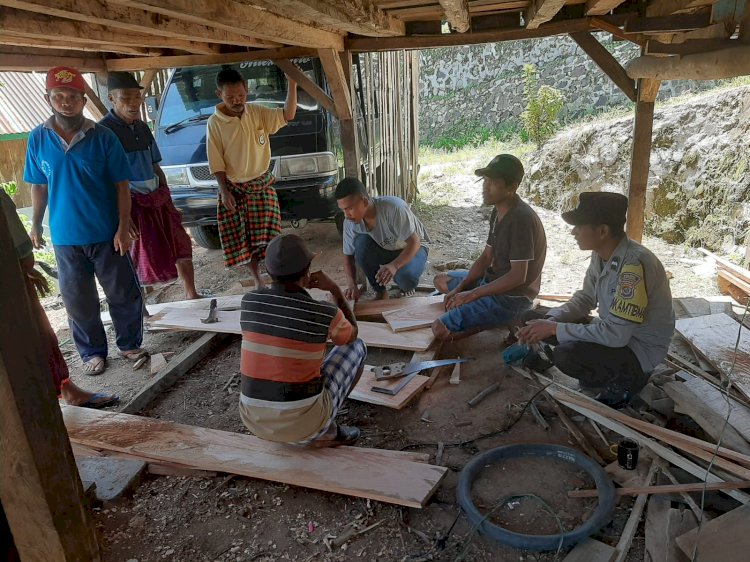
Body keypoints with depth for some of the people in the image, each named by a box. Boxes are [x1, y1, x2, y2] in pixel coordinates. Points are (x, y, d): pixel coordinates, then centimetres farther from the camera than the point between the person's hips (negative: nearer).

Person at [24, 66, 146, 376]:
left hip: (106, 234, -2)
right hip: (65, 237, 2)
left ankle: (130, 345, 26)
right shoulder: (37, 139, 0)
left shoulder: (103, 137, -7)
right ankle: (92, 352, 27)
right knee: (78, 301, 10)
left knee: (124, 294, 6)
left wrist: (123, 228, -10)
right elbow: (38, 186, 9)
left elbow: (121, 186, -5)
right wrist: (36, 225, 9)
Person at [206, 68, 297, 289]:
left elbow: (287, 116, -18)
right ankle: (257, 280, 22)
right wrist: (224, 191, -12)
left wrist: (291, 85, -29)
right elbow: (216, 162, -7)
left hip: (262, 184, 1)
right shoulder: (214, 122, -9)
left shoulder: (258, 113, -5)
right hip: (234, 188, 0)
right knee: (243, 239, 6)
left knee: (267, 237, 0)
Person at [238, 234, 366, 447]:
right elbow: (351, 335, 10)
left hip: (254, 421, 4)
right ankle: (324, 431, 15)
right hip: (304, 421, -4)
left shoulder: (249, 301, -4)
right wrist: (335, 289, 12)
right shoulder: (326, 313, -15)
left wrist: (299, 285, 21)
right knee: (356, 347, 15)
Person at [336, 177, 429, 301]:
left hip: (413, 248, -4)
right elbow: (348, 256, -10)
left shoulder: (394, 207, -35)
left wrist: (394, 265, -47)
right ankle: (380, 291, -9)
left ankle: (407, 286, 5)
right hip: (385, 250, 4)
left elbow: (414, 242, -30)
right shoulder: (350, 222, -21)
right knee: (361, 242, -28)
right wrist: (351, 284, -27)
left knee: (405, 277, -35)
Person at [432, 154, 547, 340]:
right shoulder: (498, 212, 5)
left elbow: (518, 276, -27)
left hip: (511, 298, -10)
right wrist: (460, 288, -2)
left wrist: (471, 294, -22)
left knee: (440, 329, -18)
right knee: (441, 280, 23)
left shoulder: (521, 219, -26)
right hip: (493, 282, 10)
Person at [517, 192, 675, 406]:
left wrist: (555, 328, -25)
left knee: (565, 356, -33)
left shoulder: (635, 264, -31)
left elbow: (616, 334, -32)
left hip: (639, 349, -8)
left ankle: (622, 382, -2)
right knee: (534, 317, 2)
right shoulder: (602, 253, -5)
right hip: (612, 330, 9)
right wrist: (550, 321, -11)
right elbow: (585, 299, 7)